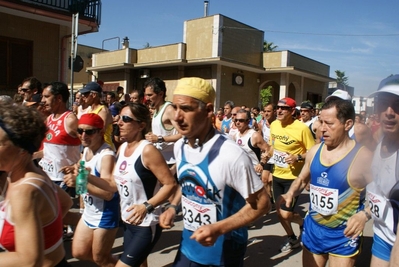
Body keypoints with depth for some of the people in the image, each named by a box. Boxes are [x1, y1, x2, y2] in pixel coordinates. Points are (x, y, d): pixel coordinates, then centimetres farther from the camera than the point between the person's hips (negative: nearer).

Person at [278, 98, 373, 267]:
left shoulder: (363, 156, -17)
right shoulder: (314, 151, -1)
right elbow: (302, 179, 13)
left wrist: (364, 214, -28)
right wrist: (290, 194, -5)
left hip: (343, 234, -5)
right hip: (312, 228, 5)